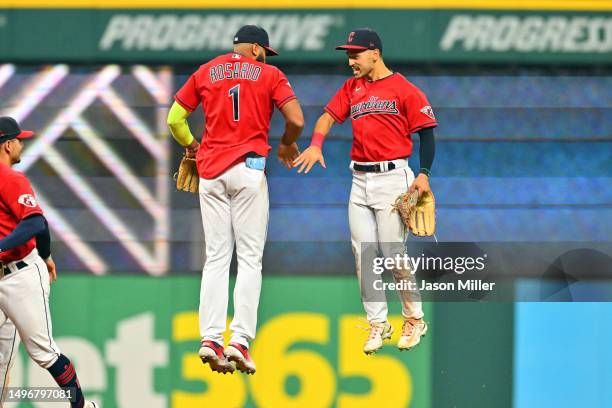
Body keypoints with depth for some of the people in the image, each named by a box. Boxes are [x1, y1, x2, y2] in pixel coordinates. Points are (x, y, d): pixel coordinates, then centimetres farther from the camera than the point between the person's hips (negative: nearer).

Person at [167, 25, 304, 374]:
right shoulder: (269, 74, 4)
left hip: (210, 171, 3)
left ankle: (211, 339, -4)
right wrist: (287, 145, 16)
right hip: (248, 168, -3)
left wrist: (191, 146, 32)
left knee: (216, 257, 6)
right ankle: (240, 340, -11)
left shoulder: (205, 73, 13)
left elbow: (175, 119, 14)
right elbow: (296, 120, -5)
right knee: (250, 257, -1)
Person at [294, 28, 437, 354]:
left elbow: (426, 134, -5)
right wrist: (316, 144, -14)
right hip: (360, 179, 6)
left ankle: (414, 319, 9)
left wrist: (424, 174, -14)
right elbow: (329, 114, 5)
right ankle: (378, 324, 11)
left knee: (393, 253, -7)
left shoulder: (403, 89, -5)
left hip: (392, 177, -6)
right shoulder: (352, 88, 13)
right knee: (363, 255, 3)